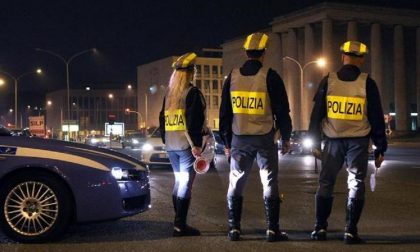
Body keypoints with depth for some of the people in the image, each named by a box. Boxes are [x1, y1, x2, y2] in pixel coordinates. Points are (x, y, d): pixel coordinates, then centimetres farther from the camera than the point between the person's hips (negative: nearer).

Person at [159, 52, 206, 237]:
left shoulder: (169, 94, 14)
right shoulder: (192, 93, -9)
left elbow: (162, 119, 17)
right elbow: (195, 121, -19)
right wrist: (196, 144, -19)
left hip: (171, 145, 8)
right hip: (186, 145, -8)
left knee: (179, 181, 16)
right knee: (186, 183, -5)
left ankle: (179, 223, 20)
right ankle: (180, 225, -7)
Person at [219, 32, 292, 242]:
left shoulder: (232, 77, 4)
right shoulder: (270, 77, -6)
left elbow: (224, 112, 8)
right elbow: (282, 110, -4)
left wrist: (227, 142, 16)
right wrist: (286, 137, 8)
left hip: (239, 138, 3)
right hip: (265, 138, -2)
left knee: (236, 183, 11)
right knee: (269, 184, 5)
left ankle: (234, 229, 12)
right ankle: (272, 230, 6)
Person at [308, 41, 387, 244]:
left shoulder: (328, 81, 1)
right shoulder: (367, 83, -2)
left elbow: (316, 114, 2)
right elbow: (377, 118, 0)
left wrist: (315, 142, 9)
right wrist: (380, 148, 6)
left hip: (333, 140, 1)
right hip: (358, 142, -1)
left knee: (325, 183, 10)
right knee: (355, 185, 6)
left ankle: (320, 228, 10)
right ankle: (350, 231, 4)